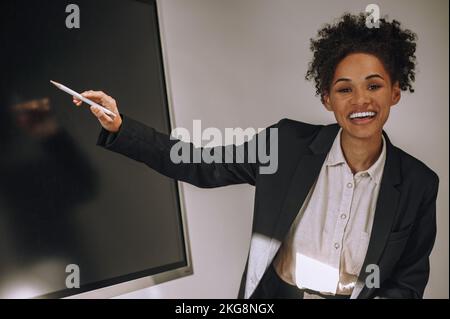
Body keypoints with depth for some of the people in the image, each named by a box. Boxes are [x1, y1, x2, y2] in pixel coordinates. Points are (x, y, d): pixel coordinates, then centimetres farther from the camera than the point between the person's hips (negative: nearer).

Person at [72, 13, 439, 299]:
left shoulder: (419, 183, -7)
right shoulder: (288, 143, -8)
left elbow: (409, 281, 2)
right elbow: (203, 167, -4)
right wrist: (119, 127, -11)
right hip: (270, 293, 0)